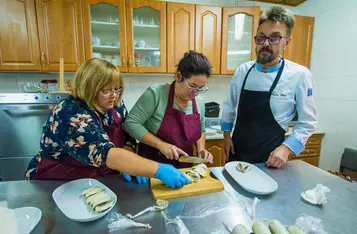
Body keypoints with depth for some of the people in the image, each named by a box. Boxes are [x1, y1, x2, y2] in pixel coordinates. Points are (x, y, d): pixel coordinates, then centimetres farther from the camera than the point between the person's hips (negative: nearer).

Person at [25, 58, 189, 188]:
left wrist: (128, 164, -22)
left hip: (102, 180, 5)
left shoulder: (116, 107, -6)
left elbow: (128, 139, -2)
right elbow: (106, 154, -39)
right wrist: (158, 170, -43)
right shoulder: (72, 114, -28)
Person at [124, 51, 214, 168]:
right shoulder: (156, 93, -17)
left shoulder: (199, 103, -1)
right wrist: (161, 144, -23)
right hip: (151, 166, -3)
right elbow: (130, 123, -17)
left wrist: (201, 150, -4)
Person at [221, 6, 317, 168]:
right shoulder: (242, 71, -3)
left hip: (270, 158, -3)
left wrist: (286, 148, -17)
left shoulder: (299, 75, -12)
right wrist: (226, 134, 3)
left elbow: (307, 123, -6)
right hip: (237, 152, 4)